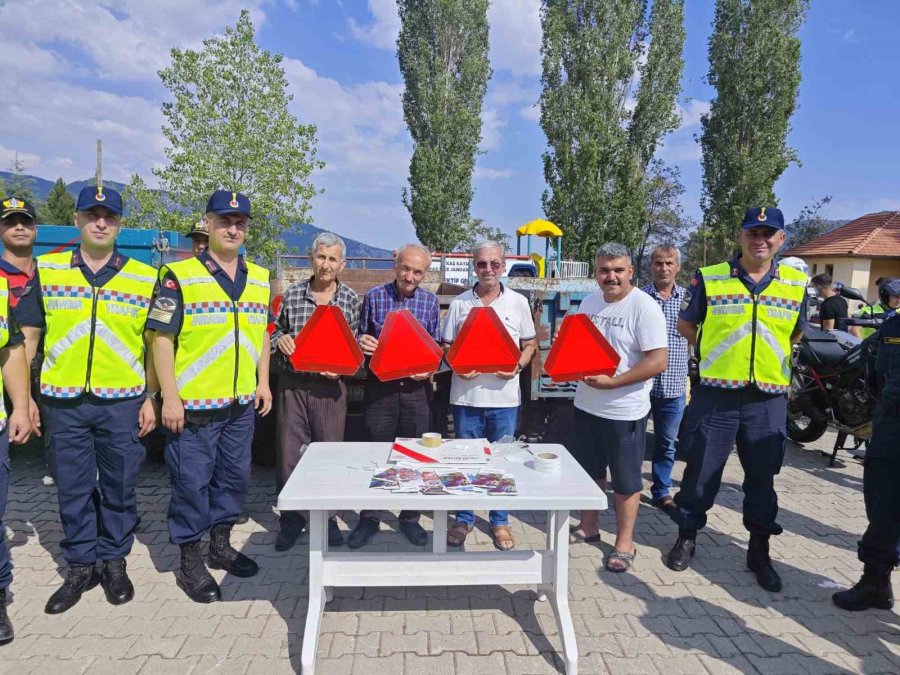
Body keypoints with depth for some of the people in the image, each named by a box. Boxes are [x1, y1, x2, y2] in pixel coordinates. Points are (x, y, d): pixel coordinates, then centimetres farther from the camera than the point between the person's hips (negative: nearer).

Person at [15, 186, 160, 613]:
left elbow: (154, 345, 4)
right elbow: (26, 336, 6)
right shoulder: (46, 271, 5)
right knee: (72, 489, 11)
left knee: (120, 487, 10)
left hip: (122, 402, -1)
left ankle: (114, 562, 28)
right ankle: (81, 566, 28)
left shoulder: (144, 278, 2)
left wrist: (150, 399, 0)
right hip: (63, 401, 1)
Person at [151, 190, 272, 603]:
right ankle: (190, 562, 23)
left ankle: (221, 545, 36)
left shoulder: (260, 279, 9)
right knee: (192, 483, 6)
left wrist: (263, 382, 9)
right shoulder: (179, 276, -8)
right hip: (193, 404, -5)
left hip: (242, 403, 6)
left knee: (235, 477, 17)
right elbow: (162, 338, -10)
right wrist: (169, 397, -14)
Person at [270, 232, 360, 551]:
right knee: (289, 453, 6)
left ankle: (327, 517, 27)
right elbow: (276, 331, 15)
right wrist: (280, 339, -7)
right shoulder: (292, 294, 4)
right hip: (292, 384, 1)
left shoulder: (350, 299, 2)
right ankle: (291, 519, 24)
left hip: (330, 386, -1)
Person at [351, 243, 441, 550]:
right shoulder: (374, 297, 0)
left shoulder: (431, 302, 3)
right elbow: (361, 338, 8)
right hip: (379, 385, -1)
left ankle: (410, 518, 26)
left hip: (416, 387, 1)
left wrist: (429, 369, -12)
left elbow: (436, 347, 7)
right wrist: (362, 343, -15)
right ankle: (369, 518, 22)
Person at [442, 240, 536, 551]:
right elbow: (446, 346, 7)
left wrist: (518, 366, -11)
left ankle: (500, 521, 26)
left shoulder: (518, 302, 4)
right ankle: (464, 519, 27)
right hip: (466, 395, 0)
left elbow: (530, 345, 8)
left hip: (504, 395, 0)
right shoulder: (459, 303, 4)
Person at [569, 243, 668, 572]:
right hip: (586, 404, 7)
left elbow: (658, 361, -21)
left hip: (624, 410, -6)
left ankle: (624, 543, 24)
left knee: (625, 479, 8)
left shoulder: (644, 307, -16)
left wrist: (613, 382, -27)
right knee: (589, 470, 20)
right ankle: (588, 526, 38)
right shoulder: (589, 302, 5)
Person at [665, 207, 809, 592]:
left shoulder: (797, 284, 4)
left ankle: (759, 552, 30)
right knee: (701, 471, 8)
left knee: (762, 477, 13)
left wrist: (768, 358, 14)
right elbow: (685, 325, 9)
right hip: (715, 394, -2)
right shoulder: (709, 279, -4)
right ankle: (687, 538, 27)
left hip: (769, 398, 2)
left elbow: (796, 333, 20)